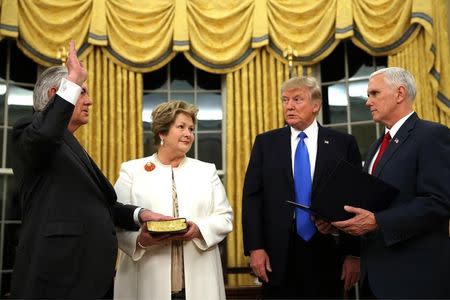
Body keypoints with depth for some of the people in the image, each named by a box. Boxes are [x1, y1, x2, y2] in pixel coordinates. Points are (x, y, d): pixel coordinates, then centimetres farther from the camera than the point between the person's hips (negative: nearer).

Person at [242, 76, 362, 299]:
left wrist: (353, 254, -4)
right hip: (278, 257, 1)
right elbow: (252, 198, 2)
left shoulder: (343, 144, 3)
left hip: (327, 253, 0)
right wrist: (255, 248, -6)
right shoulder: (265, 143, 7)